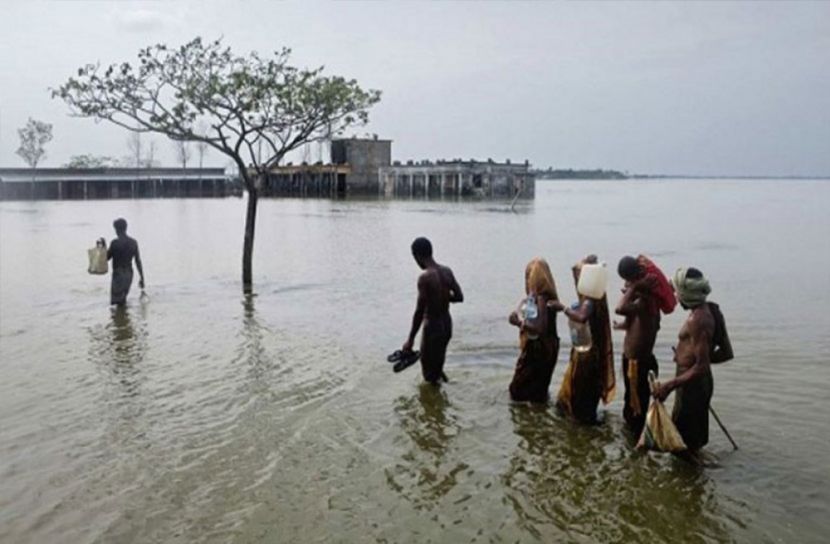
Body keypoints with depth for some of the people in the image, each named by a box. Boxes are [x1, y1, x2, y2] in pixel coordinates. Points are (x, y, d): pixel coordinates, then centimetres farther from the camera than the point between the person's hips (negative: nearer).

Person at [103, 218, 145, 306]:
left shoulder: (115, 243, -14)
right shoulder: (133, 242, 2)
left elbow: (106, 258, -3)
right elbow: (138, 261, 5)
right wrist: (141, 278, 11)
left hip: (118, 275, -6)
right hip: (129, 274, 6)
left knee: (116, 302, -1)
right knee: (123, 300, 21)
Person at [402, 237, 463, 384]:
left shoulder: (425, 278, -23)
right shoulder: (447, 271, -2)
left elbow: (419, 311, -22)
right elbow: (459, 297, 6)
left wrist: (410, 340, -15)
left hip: (433, 326, -8)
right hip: (447, 324, 8)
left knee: (429, 374, 8)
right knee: (438, 365, 26)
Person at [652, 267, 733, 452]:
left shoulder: (696, 320, -27)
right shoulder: (711, 310, 2)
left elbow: (701, 367, -29)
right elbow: (726, 352, 9)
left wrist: (670, 385, -29)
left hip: (692, 384, -10)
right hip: (702, 382, 10)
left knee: (683, 442, 5)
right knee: (696, 436, 26)